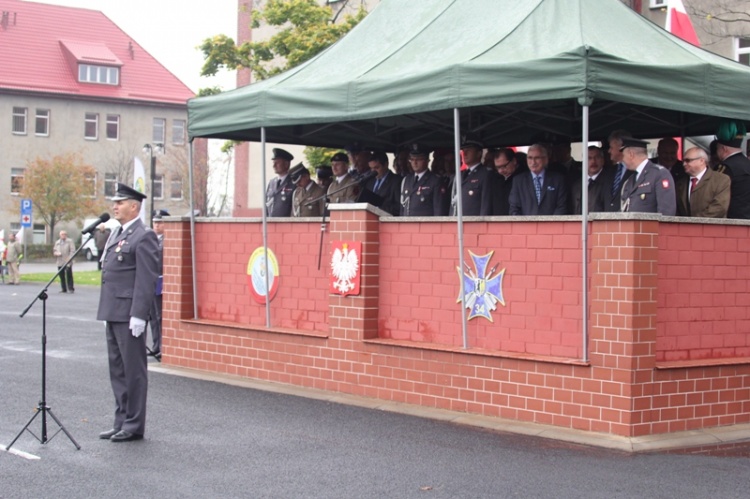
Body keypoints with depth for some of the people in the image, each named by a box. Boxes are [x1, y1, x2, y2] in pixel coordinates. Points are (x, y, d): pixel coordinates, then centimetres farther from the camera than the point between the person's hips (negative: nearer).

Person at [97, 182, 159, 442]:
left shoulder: (143, 236, -11)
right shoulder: (117, 234, 18)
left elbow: (147, 279, -17)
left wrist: (138, 315, -21)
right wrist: (106, 311, 18)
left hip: (129, 315, -10)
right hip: (113, 313, 10)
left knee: (133, 370, -2)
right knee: (117, 370, 14)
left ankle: (134, 425, 5)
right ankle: (122, 422, 21)